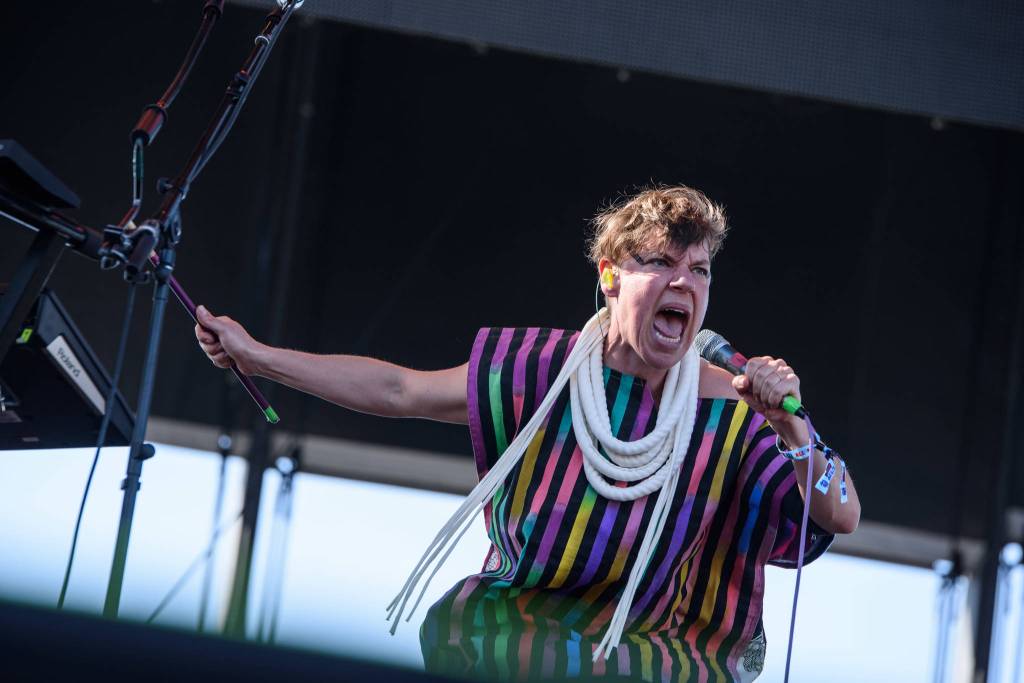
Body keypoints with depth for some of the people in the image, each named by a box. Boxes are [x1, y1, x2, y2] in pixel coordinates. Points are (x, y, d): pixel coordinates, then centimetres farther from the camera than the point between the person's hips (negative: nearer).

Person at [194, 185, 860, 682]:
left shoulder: (733, 412, -10)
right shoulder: (550, 368, -4)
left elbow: (841, 518, -16)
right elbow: (398, 391, 1)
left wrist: (789, 428, -33)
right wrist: (255, 354, 1)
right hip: (517, 613, 3)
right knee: (458, 620, -21)